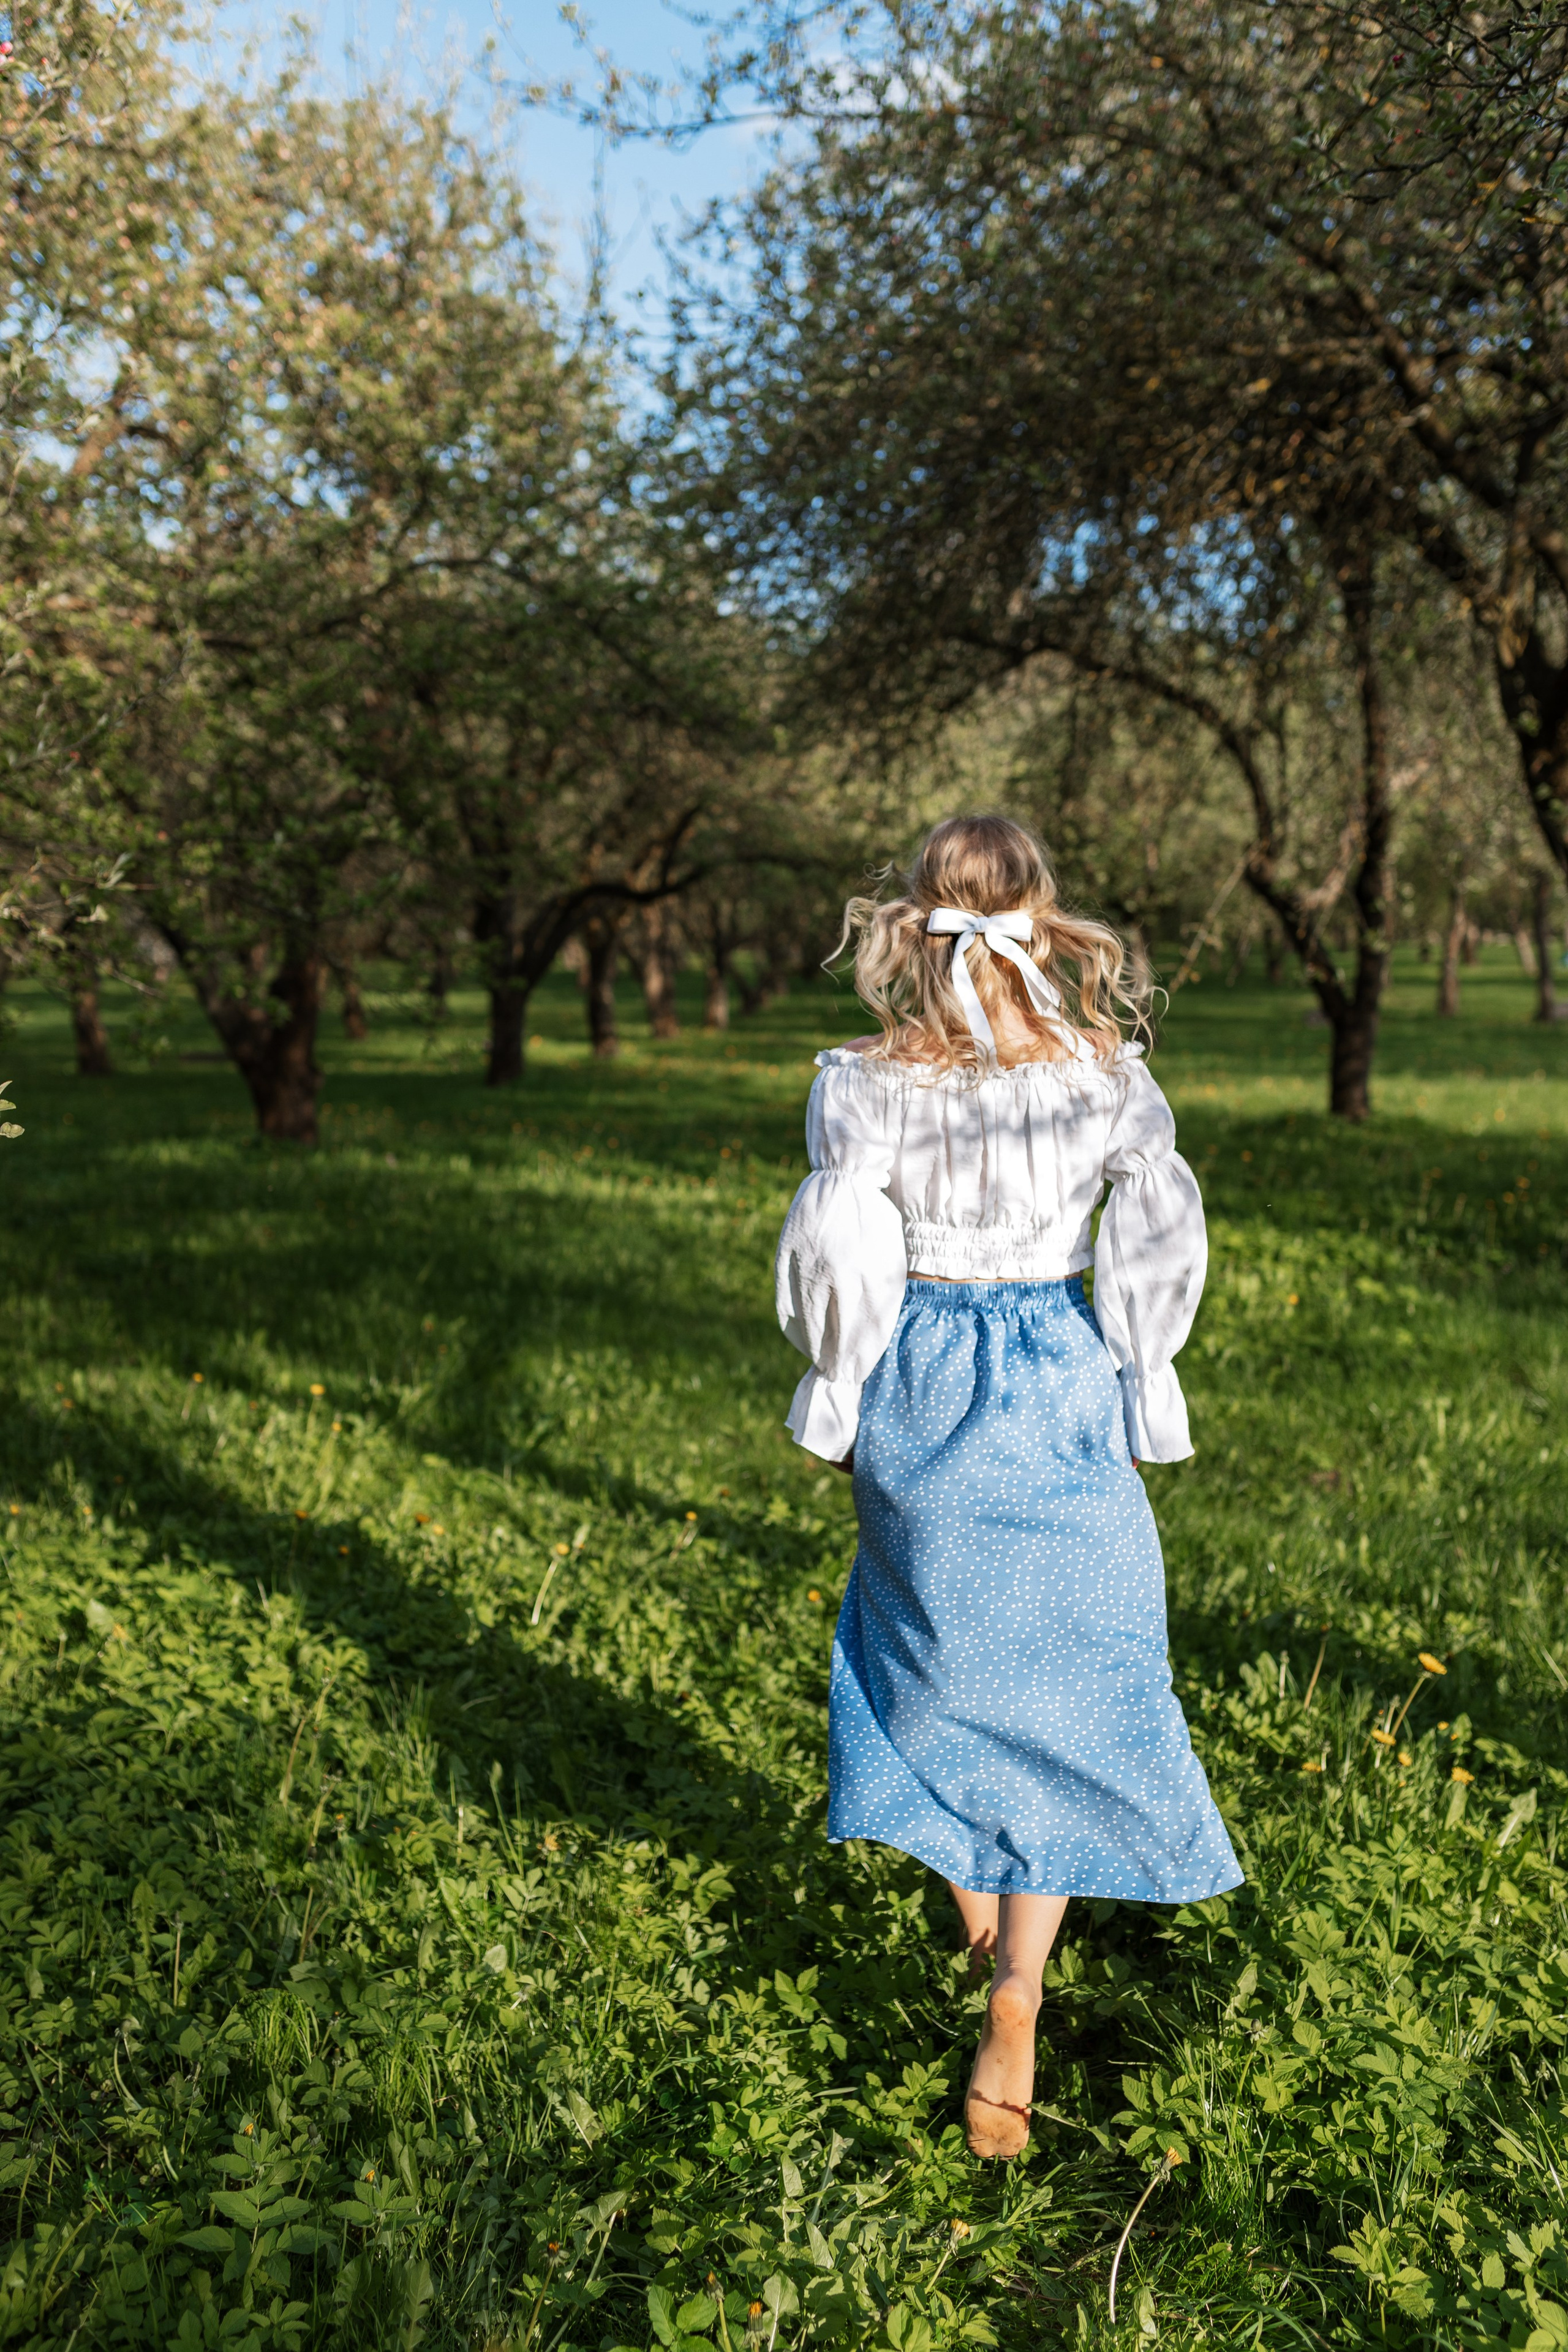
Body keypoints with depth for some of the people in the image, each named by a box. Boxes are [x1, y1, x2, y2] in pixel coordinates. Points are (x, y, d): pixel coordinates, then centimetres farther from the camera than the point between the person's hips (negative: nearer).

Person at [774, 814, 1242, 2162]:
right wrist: (1144, 1409, 10)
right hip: (1063, 1395, 0)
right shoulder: (1109, 1078, -7)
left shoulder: (865, 1088, -11)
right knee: (1063, 1697, 12)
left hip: (919, 1394, 0)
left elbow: (839, 1267, -10)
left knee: (938, 1657, 22)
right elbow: (1158, 1254, -3)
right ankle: (1012, 2030, 10)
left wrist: (843, 1408, 5)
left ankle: (977, 1918, 42)